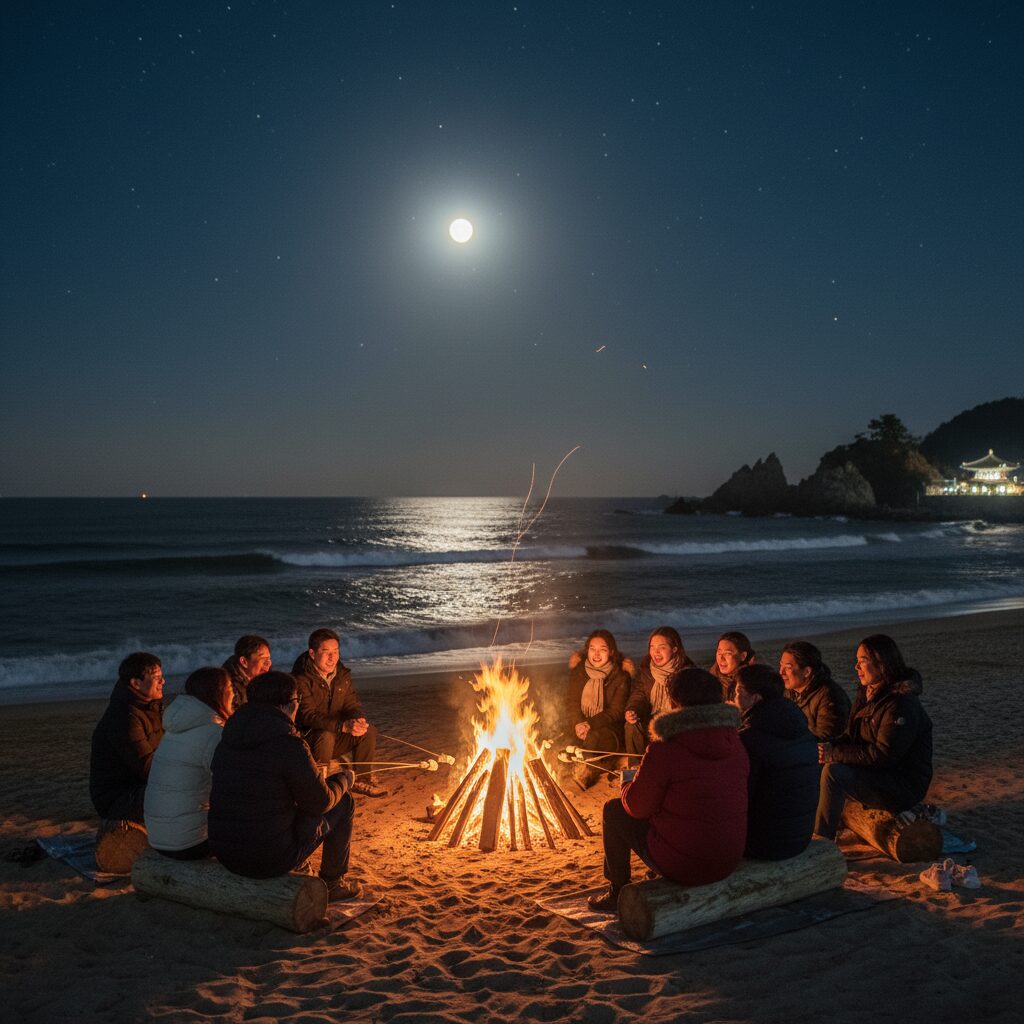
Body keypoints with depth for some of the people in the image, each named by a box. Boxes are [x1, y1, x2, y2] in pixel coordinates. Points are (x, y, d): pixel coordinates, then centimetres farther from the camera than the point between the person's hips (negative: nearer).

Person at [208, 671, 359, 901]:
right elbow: (321, 802, -8)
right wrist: (343, 779, 13)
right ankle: (332, 883, 23)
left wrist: (312, 774, 25)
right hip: (272, 858, -7)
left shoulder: (227, 739, 3)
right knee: (344, 803, 11)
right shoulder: (289, 744, -19)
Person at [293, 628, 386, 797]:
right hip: (306, 741, -6)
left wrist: (358, 720, -23)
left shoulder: (342, 674, 3)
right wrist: (343, 726, -41)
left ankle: (360, 780, 1)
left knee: (369, 731, -13)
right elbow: (308, 715, -28)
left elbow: (352, 705, 4)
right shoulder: (301, 679, -20)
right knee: (326, 736, -37)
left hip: (335, 734, 6)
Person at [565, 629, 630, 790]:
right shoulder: (577, 673, 10)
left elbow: (616, 712, -6)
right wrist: (578, 724, -16)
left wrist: (590, 724, -20)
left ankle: (581, 777, -26)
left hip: (608, 729, -3)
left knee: (593, 738, -36)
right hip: (579, 727, 3)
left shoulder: (620, 677, 0)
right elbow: (571, 703, 5)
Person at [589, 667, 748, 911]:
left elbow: (637, 807, -9)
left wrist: (628, 786, 15)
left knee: (614, 810, 13)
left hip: (681, 864, -6)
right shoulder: (735, 744, -1)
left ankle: (618, 891, 25)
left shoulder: (665, 750, -19)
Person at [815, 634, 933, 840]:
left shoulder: (902, 704, -22)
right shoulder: (867, 694, 8)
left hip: (904, 787, -9)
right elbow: (852, 736, 10)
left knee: (833, 773, -27)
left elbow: (883, 755, -26)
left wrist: (834, 754, -23)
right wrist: (829, 748, -12)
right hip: (879, 774, 9)